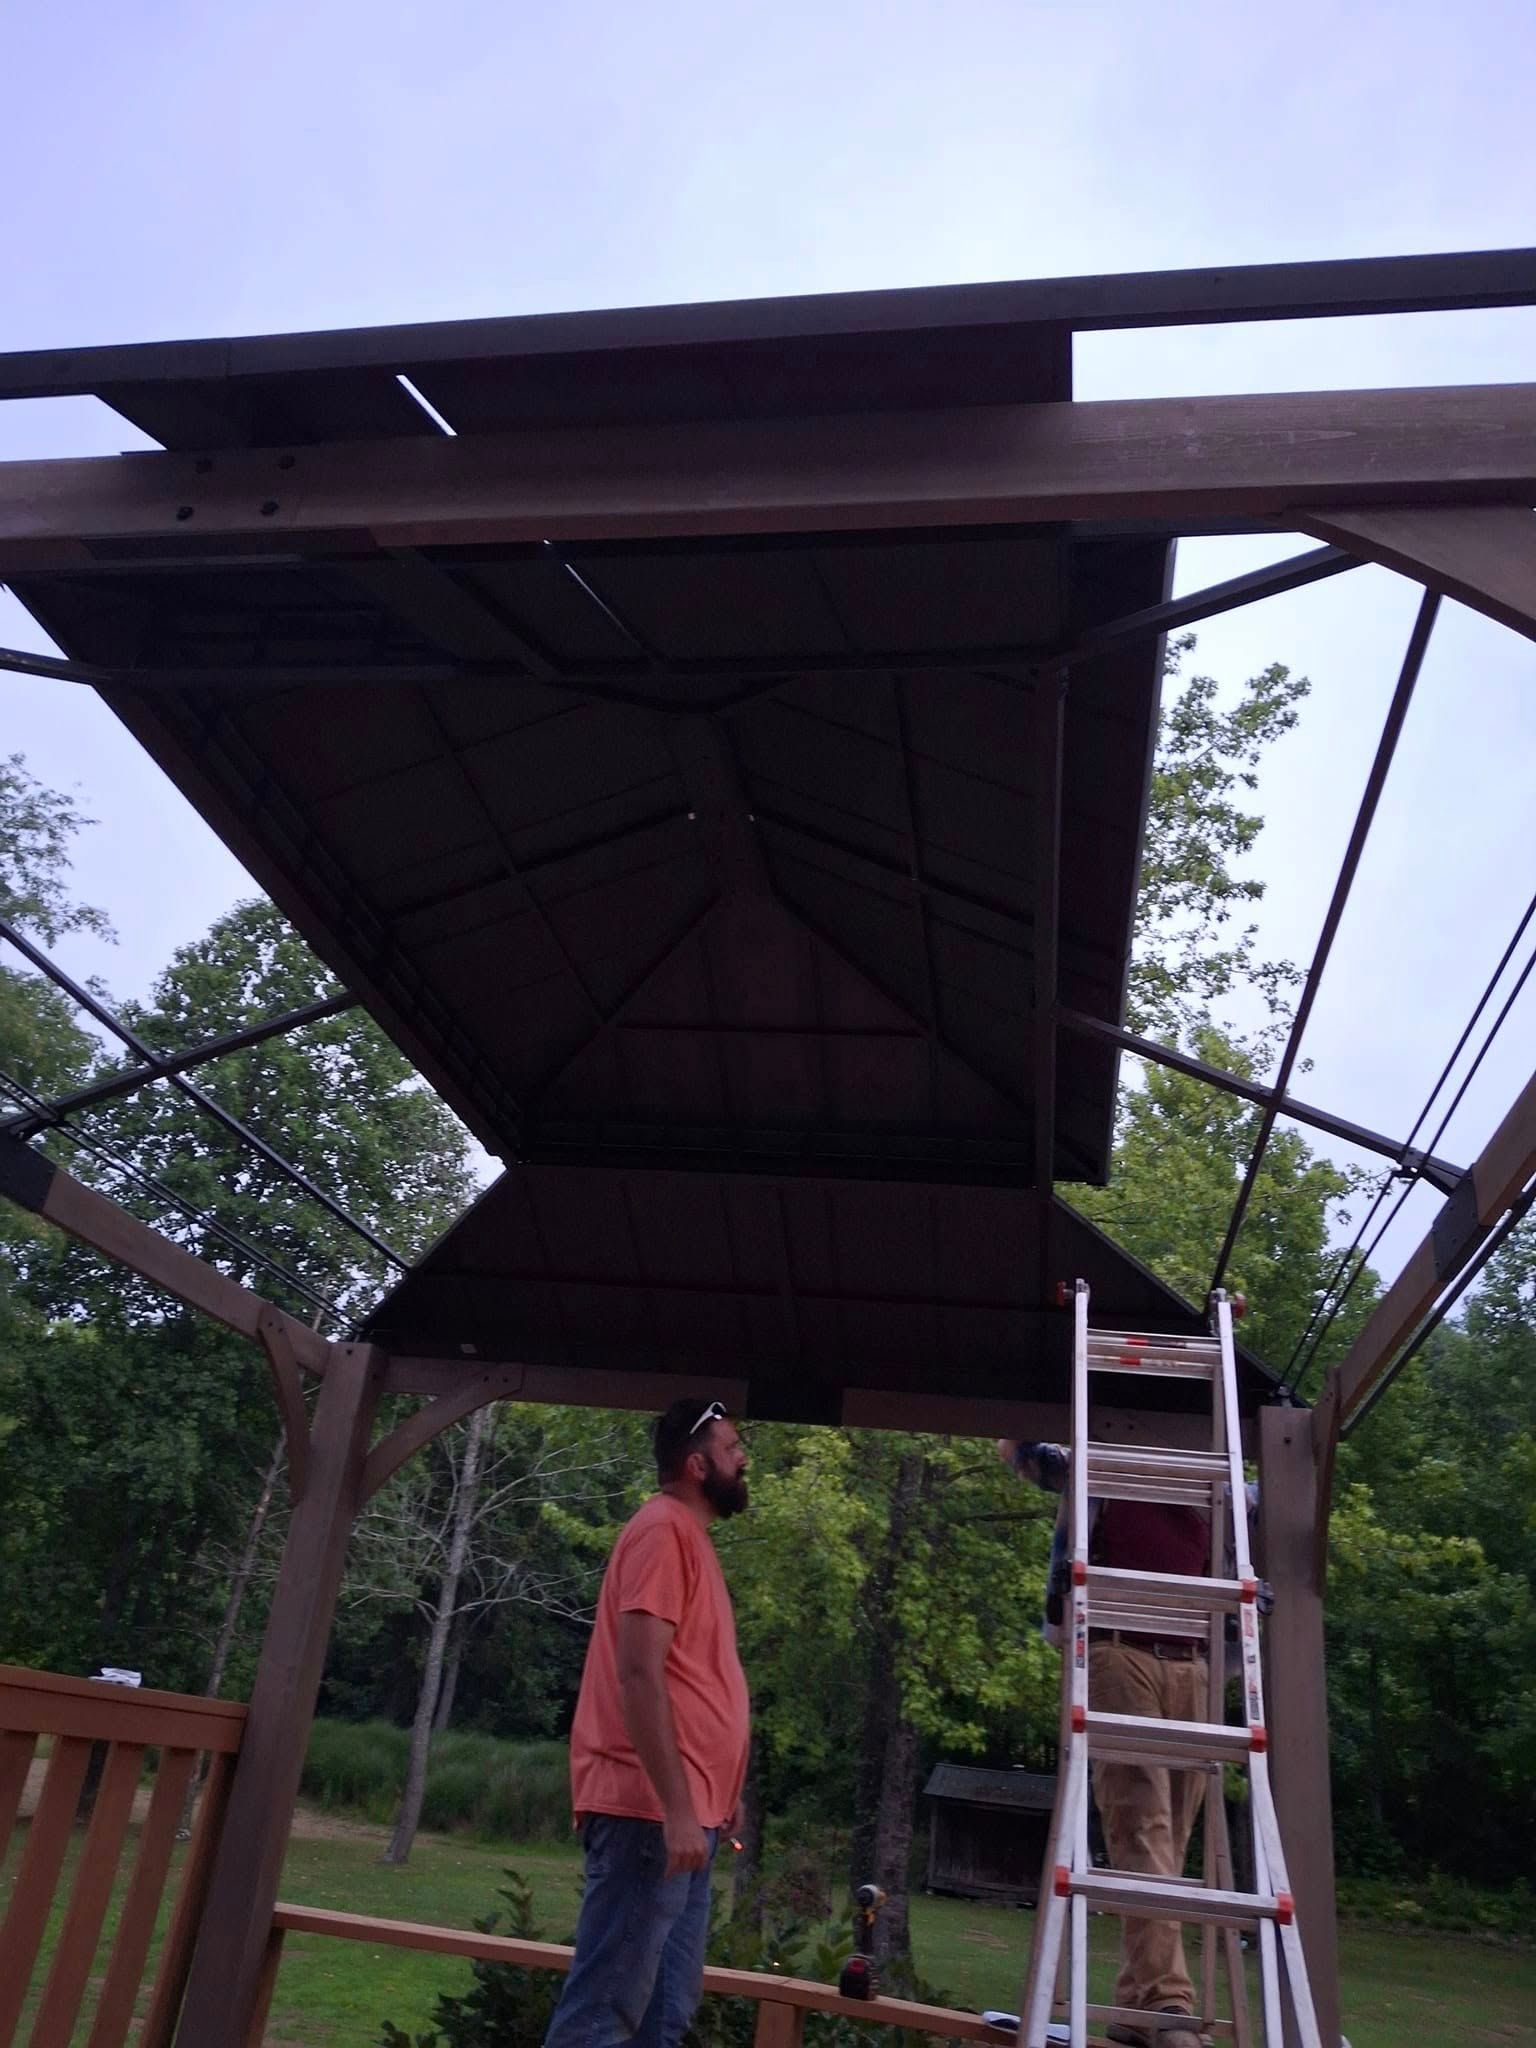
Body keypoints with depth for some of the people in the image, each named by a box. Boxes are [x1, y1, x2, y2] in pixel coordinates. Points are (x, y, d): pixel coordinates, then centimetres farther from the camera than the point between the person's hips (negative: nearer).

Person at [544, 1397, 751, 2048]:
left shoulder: (689, 1536, 17)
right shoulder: (664, 1529, -13)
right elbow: (638, 1675, -21)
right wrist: (676, 1807, -22)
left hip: (684, 1812, 10)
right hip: (653, 1813, -10)